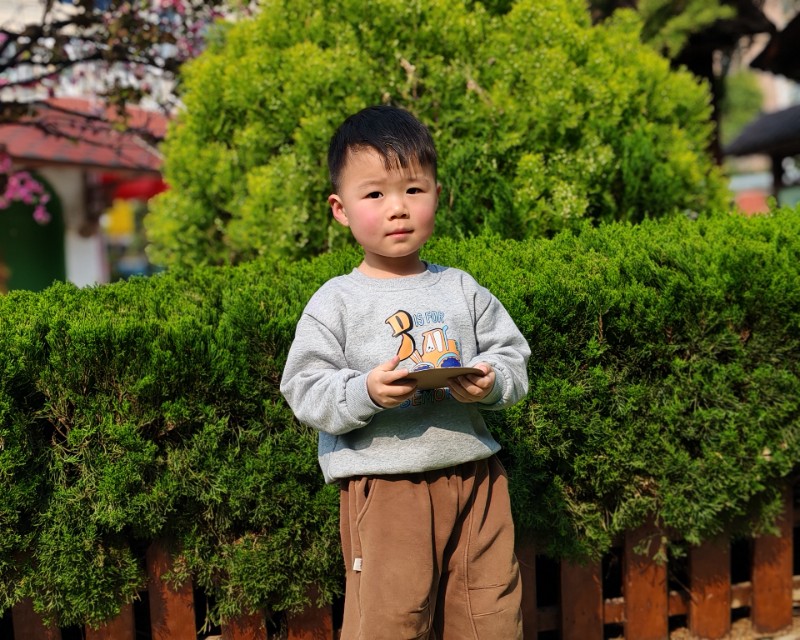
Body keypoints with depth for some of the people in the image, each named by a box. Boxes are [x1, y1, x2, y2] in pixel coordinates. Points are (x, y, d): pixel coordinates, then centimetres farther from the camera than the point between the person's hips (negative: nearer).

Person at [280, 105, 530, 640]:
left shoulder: (463, 290, 6)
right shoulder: (336, 303, -3)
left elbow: (514, 359, 9)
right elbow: (305, 393, -6)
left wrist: (492, 382, -13)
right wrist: (366, 392, -23)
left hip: (474, 474, 4)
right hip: (384, 487, -3)